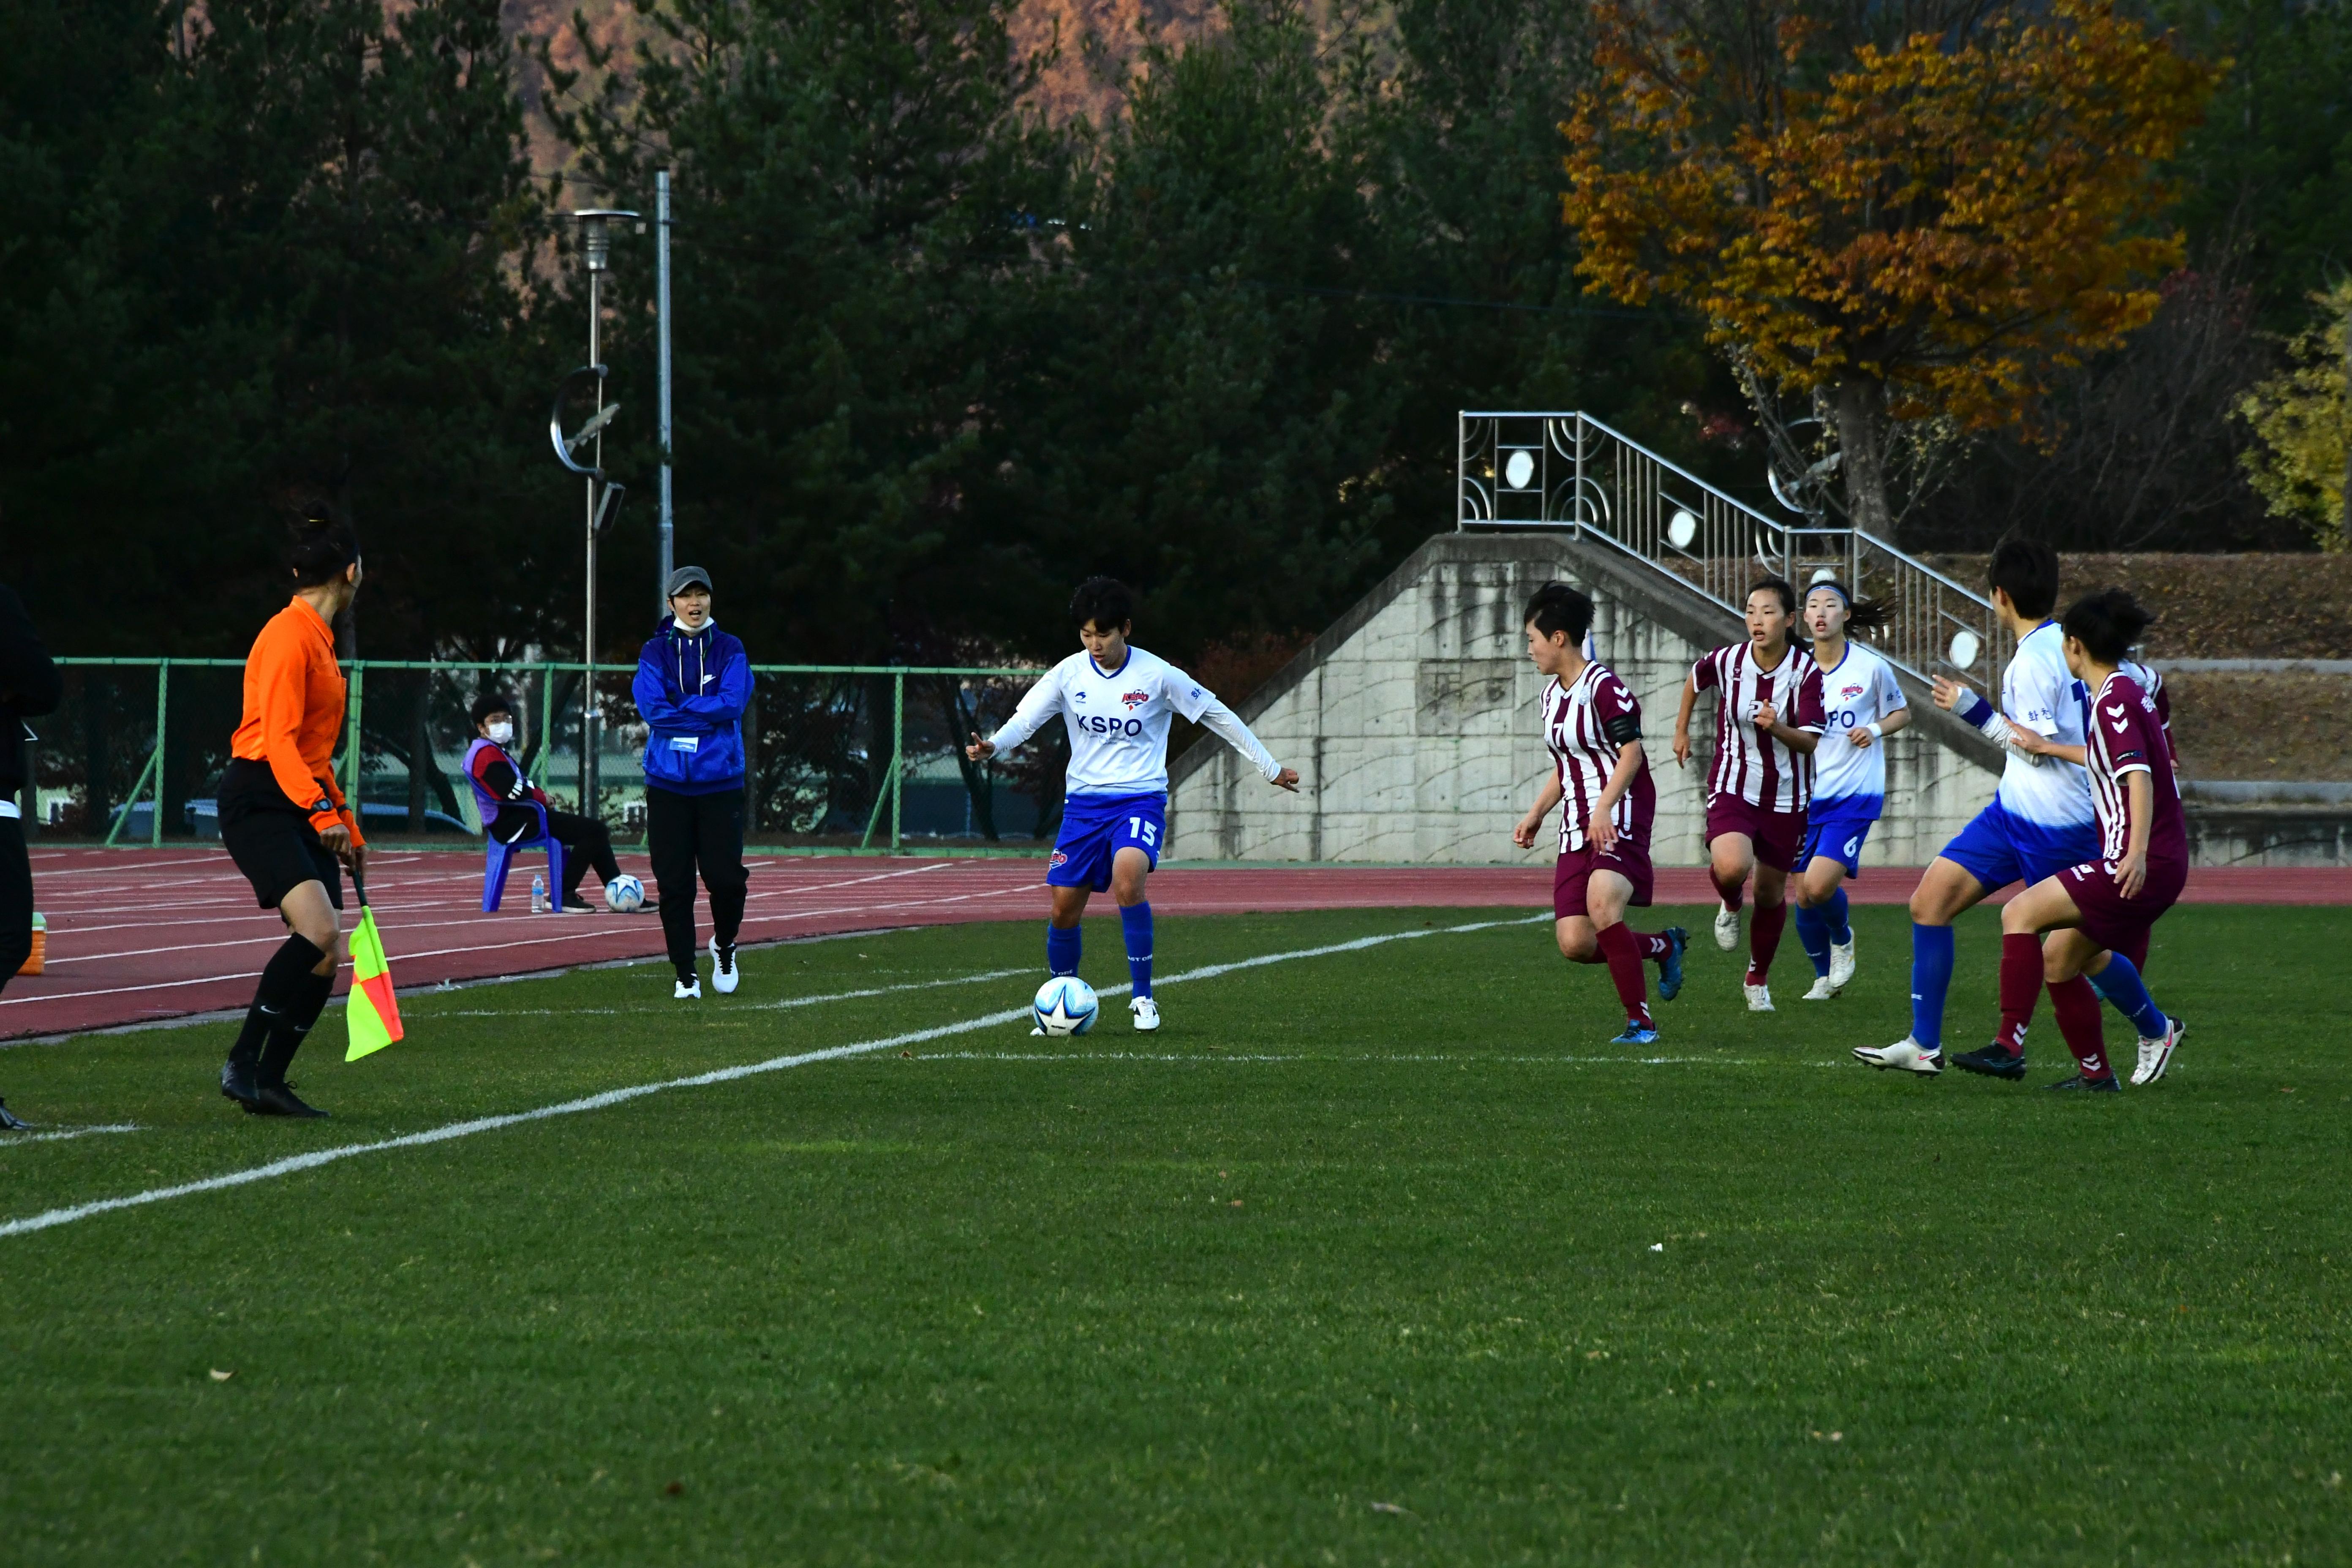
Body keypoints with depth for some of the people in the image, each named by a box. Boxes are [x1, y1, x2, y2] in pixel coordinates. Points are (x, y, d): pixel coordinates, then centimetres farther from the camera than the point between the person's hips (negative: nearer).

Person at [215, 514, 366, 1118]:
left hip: (304, 806, 10)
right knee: (318, 928, -25)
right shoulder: (289, 635, -11)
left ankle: (268, 1082, 5)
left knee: (326, 955, 0)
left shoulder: (317, 638, 19)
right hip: (259, 801, -10)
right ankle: (242, 1063, -22)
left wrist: (349, 831, 25)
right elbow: (278, 738, -19)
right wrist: (323, 813, -27)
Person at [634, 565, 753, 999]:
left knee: (725, 875, -7)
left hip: (720, 781, 0)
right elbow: (651, 709, -7)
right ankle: (685, 975, 7)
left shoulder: (729, 650, 6)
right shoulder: (656, 652, 6)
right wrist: (707, 715, -9)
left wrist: (679, 709, -9)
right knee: (674, 882, -2)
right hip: (668, 783, 0)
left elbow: (734, 703, -9)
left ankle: (724, 945, 23)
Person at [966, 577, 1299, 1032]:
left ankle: (1143, 997, -17)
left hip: (1141, 799, -3)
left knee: (1127, 878, -30)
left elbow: (1217, 716, 1)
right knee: (1064, 908, 0)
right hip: (1084, 802, 3)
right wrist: (991, 747, -28)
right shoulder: (1069, 673, -2)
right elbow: (1026, 719, -5)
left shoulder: (1158, 675, -8)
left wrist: (1270, 768, 6)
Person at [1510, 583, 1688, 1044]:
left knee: (1602, 906, -30)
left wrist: (1603, 807, -27)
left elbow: (1631, 752, -17)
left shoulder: (1602, 685, -10)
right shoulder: (1553, 693, 17)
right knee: (1575, 944, -6)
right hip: (1577, 829, 8)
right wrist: (1536, 814, 24)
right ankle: (1664, 946, 20)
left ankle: (1640, 1021, -21)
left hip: (1620, 818, -8)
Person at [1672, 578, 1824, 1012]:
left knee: (1771, 891, 10)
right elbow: (1696, 679, 15)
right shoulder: (1727, 661, -9)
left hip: (1786, 798, 1)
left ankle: (1758, 979, 34)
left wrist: (1778, 728, -36)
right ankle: (1730, 906, 11)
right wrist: (1682, 730, 22)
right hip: (1733, 789, 0)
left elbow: (1810, 742, -17)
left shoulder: (1806, 671, -13)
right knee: (1731, 868, -28)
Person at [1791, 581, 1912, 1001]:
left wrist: (1876, 730, -10)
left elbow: (1902, 712, 9)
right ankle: (1825, 977, 29)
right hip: (1808, 795, 3)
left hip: (1854, 794, -3)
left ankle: (1842, 936, 16)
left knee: (1819, 885, -19)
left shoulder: (1871, 667, -6)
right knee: (1803, 898, 4)